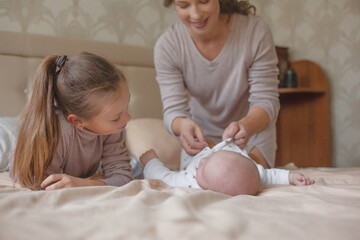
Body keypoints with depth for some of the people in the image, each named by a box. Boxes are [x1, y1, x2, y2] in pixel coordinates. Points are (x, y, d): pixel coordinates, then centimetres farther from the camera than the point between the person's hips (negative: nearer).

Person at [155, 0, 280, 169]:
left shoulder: (256, 31, -27)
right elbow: (173, 109, -24)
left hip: (254, 129, -1)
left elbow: (266, 101, -24)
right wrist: (182, 125, -49)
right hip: (202, 135, 1)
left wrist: (246, 126, -47)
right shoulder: (166, 46, -22)